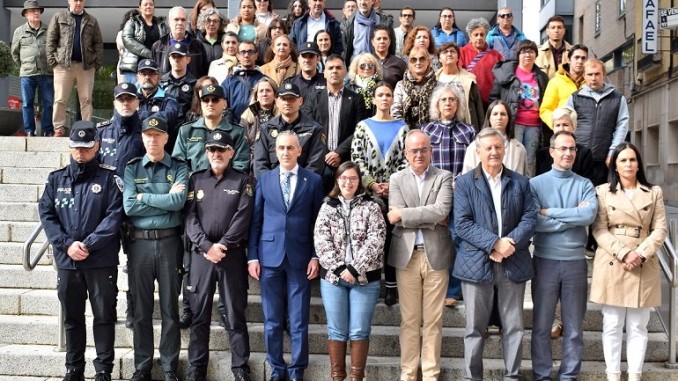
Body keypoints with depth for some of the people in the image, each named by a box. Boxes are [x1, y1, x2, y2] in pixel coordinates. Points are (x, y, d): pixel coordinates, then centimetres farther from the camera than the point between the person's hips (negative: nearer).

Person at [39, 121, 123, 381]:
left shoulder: (108, 178, 1)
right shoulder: (56, 179, 10)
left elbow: (114, 215, -8)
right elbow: (46, 214, 3)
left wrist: (88, 245, -16)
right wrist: (67, 244, -11)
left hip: (102, 261, -3)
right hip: (66, 260, 3)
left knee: (104, 316, 3)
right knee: (72, 318, 12)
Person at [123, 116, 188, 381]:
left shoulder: (179, 168, 3)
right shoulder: (131, 168, 7)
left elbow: (179, 201, -15)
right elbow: (129, 207, -7)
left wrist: (144, 197, -8)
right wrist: (165, 200, -9)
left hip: (169, 242, -1)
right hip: (139, 243, 2)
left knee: (169, 307, 6)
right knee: (141, 308, 9)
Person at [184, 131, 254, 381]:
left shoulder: (242, 181, 6)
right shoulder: (196, 180, 11)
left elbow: (242, 218, -5)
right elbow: (190, 217, 2)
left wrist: (222, 246, -13)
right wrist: (207, 246, -11)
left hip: (232, 255, -2)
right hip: (201, 254, 2)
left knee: (235, 314, 2)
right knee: (199, 314, 6)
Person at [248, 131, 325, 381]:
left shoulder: (313, 180, 4)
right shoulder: (264, 179, 7)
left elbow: (317, 222, 4)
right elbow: (255, 220, 6)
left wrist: (316, 256, -3)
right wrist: (252, 256, 0)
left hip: (300, 257, -1)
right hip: (269, 256, 1)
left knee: (299, 320, 4)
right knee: (272, 320, 8)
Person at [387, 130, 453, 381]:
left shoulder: (444, 177, 3)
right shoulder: (396, 179, 7)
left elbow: (442, 210, -14)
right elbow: (396, 215, -7)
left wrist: (404, 214, -11)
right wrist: (431, 218, -11)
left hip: (436, 254, -1)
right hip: (406, 255, 1)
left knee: (433, 320, 6)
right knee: (409, 319, 8)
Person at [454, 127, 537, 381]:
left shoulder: (520, 182, 11)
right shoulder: (464, 183, 2)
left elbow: (530, 218, 2)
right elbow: (462, 224, -8)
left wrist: (511, 243, -14)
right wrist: (494, 243, -18)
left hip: (513, 263, 2)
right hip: (477, 263, -2)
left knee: (514, 326, 9)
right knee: (475, 327, 5)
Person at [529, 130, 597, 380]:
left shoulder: (585, 185, 5)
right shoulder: (536, 183, 0)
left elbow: (590, 215, -13)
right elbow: (534, 222, -14)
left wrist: (550, 212, -13)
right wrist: (574, 216, -11)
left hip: (575, 261, 2)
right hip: (545, 261, -1)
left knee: (574, 326, 9)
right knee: (541, 325, 7)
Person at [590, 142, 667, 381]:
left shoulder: (654, 192, 9)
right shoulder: (603, 191, 4)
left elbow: (660, 230, 3)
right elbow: (599, 230, -3)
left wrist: (640, 254, -12)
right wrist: (623, 253, -15)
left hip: (644, 267, 1)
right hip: (612, 265, -1)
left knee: (638, 327, 5)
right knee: (612, 326, 2)